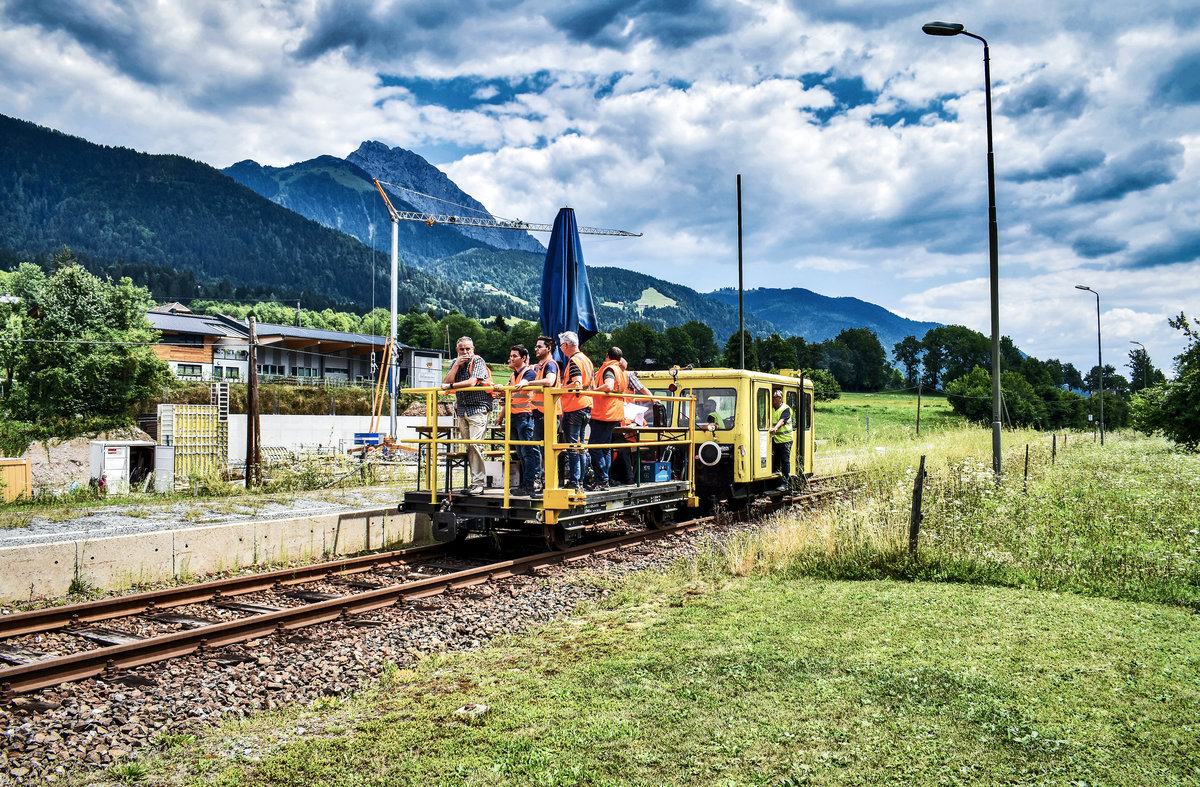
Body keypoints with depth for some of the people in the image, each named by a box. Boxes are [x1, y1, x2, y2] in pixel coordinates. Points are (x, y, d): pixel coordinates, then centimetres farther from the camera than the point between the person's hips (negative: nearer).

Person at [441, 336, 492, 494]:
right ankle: (475, 481, 7)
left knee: (475, 444, -15)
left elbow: (471, 383, -18)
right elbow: (446, 383, 1)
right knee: (468, 446, 4)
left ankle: (478, 483, -15)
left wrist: (450, 386, -10)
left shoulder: (478, 361, -5)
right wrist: (456, 365, -6)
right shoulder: (455, 363, 14)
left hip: (477, 408, -6)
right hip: (462, 409, 6)